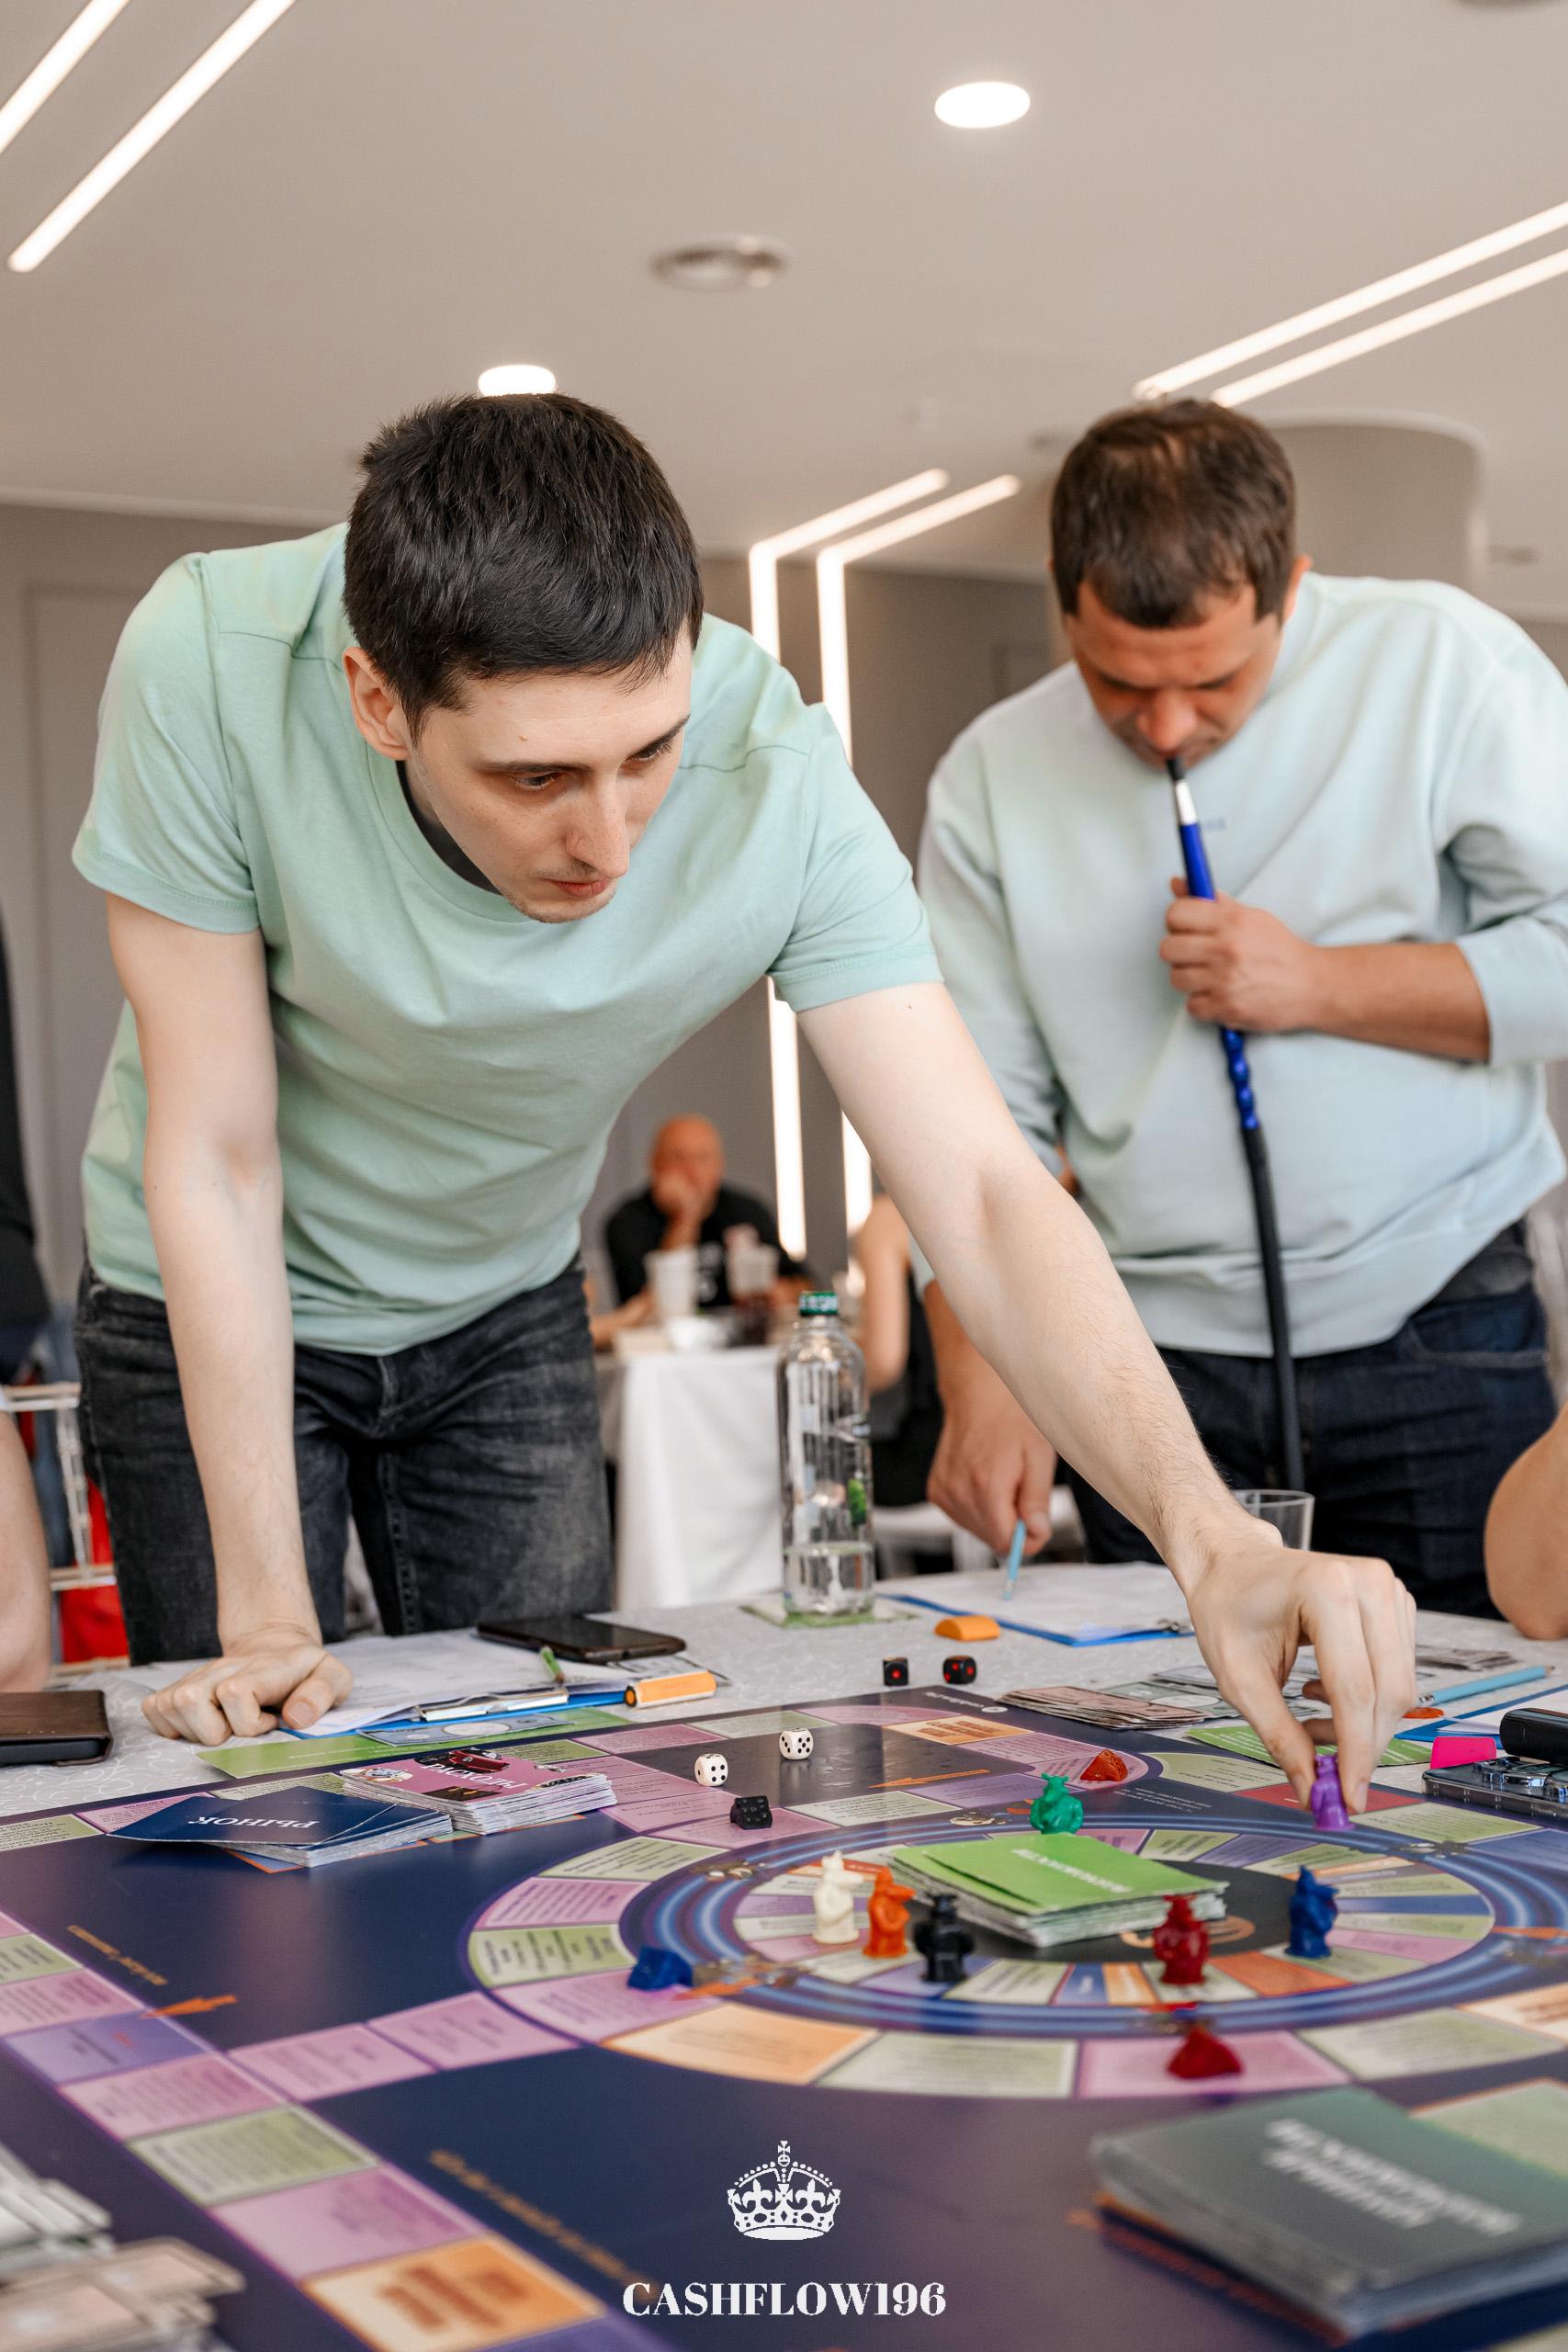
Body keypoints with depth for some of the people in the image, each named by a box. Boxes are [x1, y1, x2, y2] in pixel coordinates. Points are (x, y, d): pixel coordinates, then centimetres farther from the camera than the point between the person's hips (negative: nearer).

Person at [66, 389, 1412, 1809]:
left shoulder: (780, 784, -30)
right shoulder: (210, 668, -33)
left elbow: (980, 1190, -32)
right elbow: (215, 1161, -26)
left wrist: (1212, 1536, -47)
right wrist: (265, 1614, -23)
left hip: (504, 1308, 2)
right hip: (214, 1314, -1)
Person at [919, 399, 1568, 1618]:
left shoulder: (1441, 662, -4)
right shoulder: (994, 776, 3)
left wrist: (1318, 985, -13)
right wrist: (985, 1385, -7)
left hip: (1433, 1341, -1)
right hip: (1156, 1368, 2)